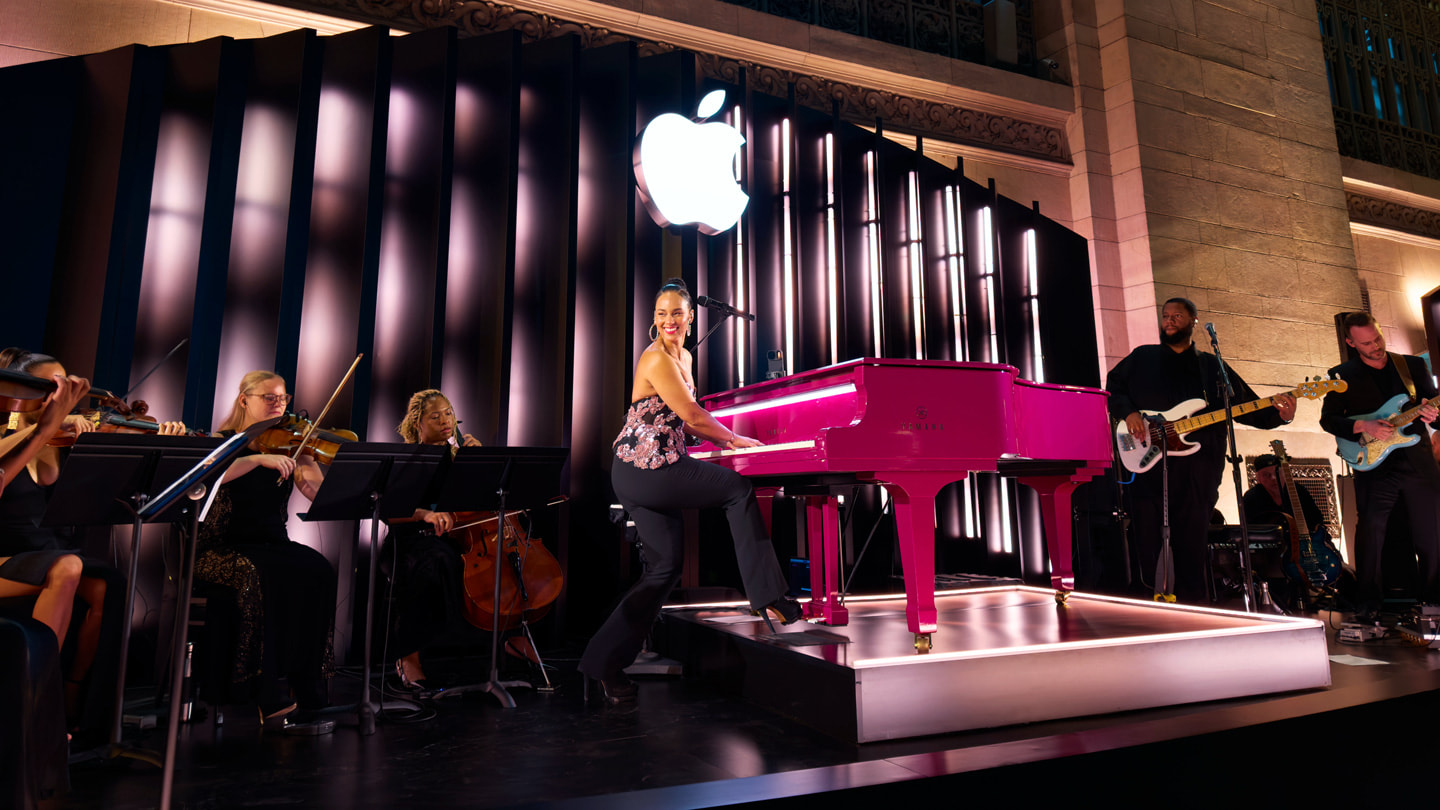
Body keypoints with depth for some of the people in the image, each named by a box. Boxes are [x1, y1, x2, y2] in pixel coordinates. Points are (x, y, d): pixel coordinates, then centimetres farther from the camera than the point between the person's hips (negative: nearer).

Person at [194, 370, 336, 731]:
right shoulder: (223, 442, 3)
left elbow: (320, 494, -3)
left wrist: (306, 456, -15)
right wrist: (259, 458, -28)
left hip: (273, 544, 3)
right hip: (223, 549, -3)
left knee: (318, 571, -27)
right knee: (266, 575, -35)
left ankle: (305, 689, -22)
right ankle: (271, 695, -28)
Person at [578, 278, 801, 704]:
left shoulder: (683, 357, 17)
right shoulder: (656, 358, -13)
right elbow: (693, 416, -13)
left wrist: (725, 440, 14)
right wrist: (735, 439, 1)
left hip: (654, 469, 9)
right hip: (645, 468, -9)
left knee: (665, 566, 8)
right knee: (739, 489, -2)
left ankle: (606, 662, 15)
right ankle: (768, 596, 5)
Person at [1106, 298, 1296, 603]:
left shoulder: (1213, 367, 16)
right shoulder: (1142, 358, 13)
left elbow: (1249, 409, 13)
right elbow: (1111, 387, 10)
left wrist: (1279, 415, -6)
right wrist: (1128, 412, -7)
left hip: (1196, 470, 2)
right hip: (1146, 465, -2)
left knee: (1191, 548, 5)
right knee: (1148, 546, -2)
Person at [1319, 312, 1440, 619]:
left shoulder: (1414, 365, 11)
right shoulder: (1342, 375, 3)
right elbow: (1328, 419, 1)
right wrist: (1363, 427, -15)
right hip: (1375, 466, -3)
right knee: (1370, 534, -5)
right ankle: (1367, 607, 5)